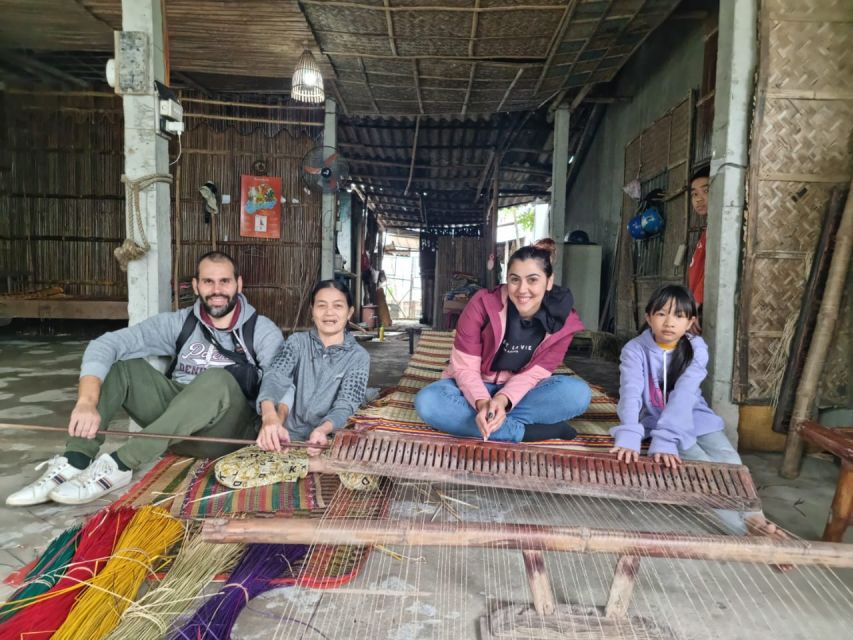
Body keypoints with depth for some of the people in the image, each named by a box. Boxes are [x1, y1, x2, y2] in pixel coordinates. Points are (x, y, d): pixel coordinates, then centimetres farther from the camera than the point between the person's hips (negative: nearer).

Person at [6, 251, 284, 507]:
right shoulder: (178, 323, 0)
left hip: (227, 432, -4)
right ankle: (75, 461, -23)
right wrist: (87, 402, -28)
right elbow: (105, 345, -11)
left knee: (217, 379, -35)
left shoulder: (263, 331, -8)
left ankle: (120, 465, -33)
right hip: (173, 426, 4)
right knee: (119, 362, -10)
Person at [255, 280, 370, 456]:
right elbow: (275, 377, -14)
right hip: (289, 435, 2)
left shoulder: (358, 356, 0)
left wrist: (322, 430, -32)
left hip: (328, 439, -1)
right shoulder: (297, 342, 3)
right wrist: (269, 415, -35)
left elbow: (345, 405, -11)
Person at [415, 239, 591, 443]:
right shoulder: (483, 303, -20)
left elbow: (533, 373, -14)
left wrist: (502, 400, -35)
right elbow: (464, 367, -18)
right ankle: (528, 431, -31)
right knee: (427, 402, -33)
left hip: (519, 391, 1)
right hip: (475, 388, -1)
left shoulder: (562, 321, -14)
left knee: (578, 392, -27)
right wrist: (482, 402, -38)